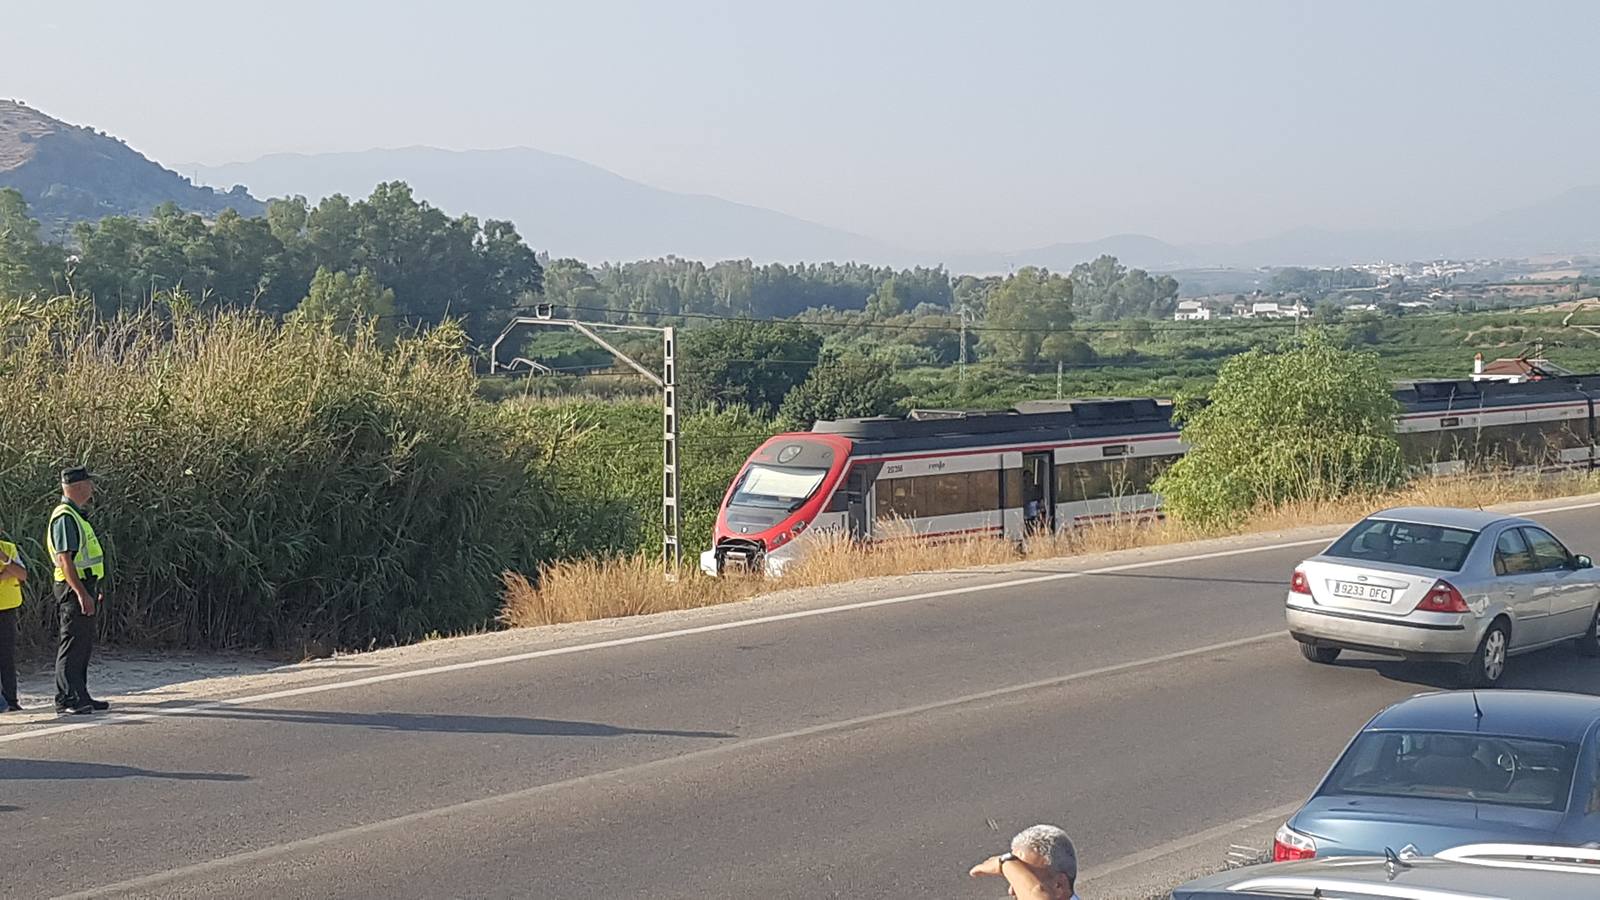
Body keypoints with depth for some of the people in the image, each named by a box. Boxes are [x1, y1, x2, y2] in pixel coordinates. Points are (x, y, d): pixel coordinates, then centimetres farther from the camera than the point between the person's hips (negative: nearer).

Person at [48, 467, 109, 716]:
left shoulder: (76, 515, 18)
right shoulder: (64, 517, -15)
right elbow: (65, 559, -22)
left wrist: (93, 591, 25)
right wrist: (82, 593, -26)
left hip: (84, 587, 10)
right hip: (75, 589, -10)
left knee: (84, 645, 14)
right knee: (72, 645, -10)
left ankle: (80, 697, 20)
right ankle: (66, 700, -10)